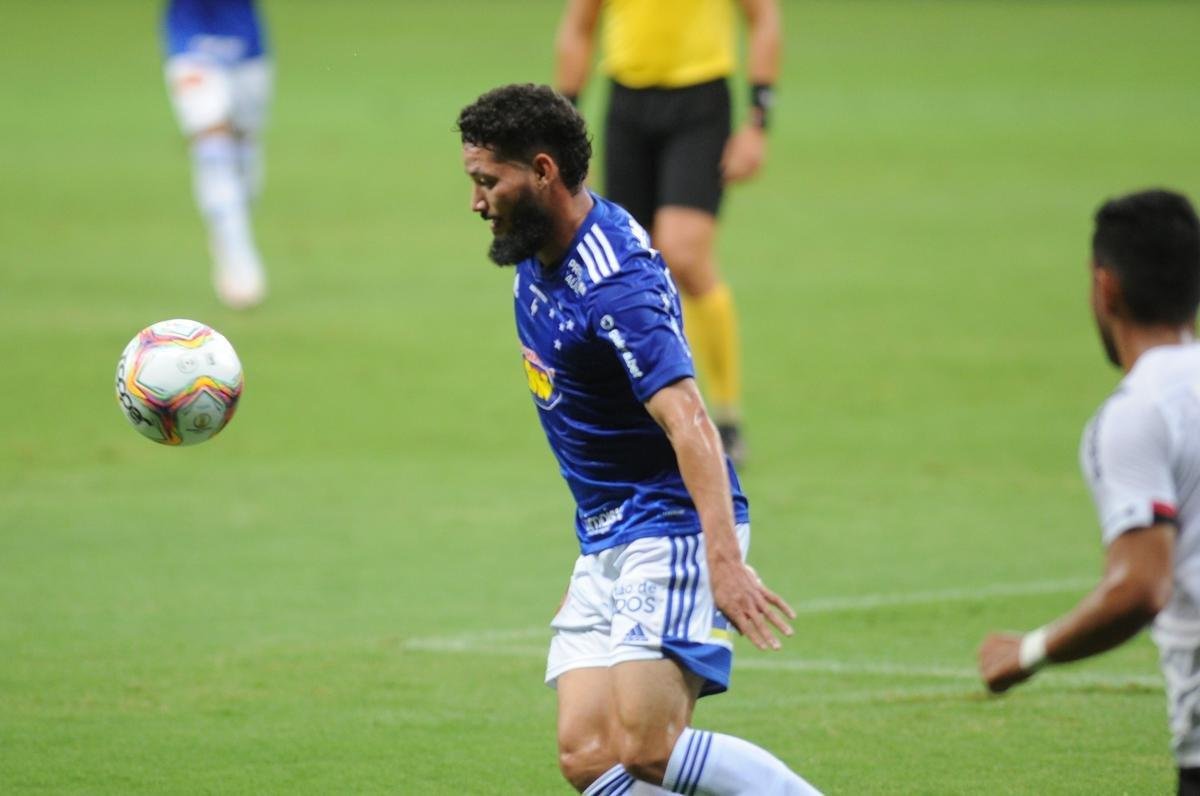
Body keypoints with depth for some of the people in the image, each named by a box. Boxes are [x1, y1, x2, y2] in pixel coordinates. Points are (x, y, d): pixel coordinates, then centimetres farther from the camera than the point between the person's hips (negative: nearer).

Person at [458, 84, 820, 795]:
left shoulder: (614, 288, -22)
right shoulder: (538, 254, 7)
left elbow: (690, 425, -32)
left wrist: (725, 560, -43)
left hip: (672, 529, -9)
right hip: (604, 542, 9)